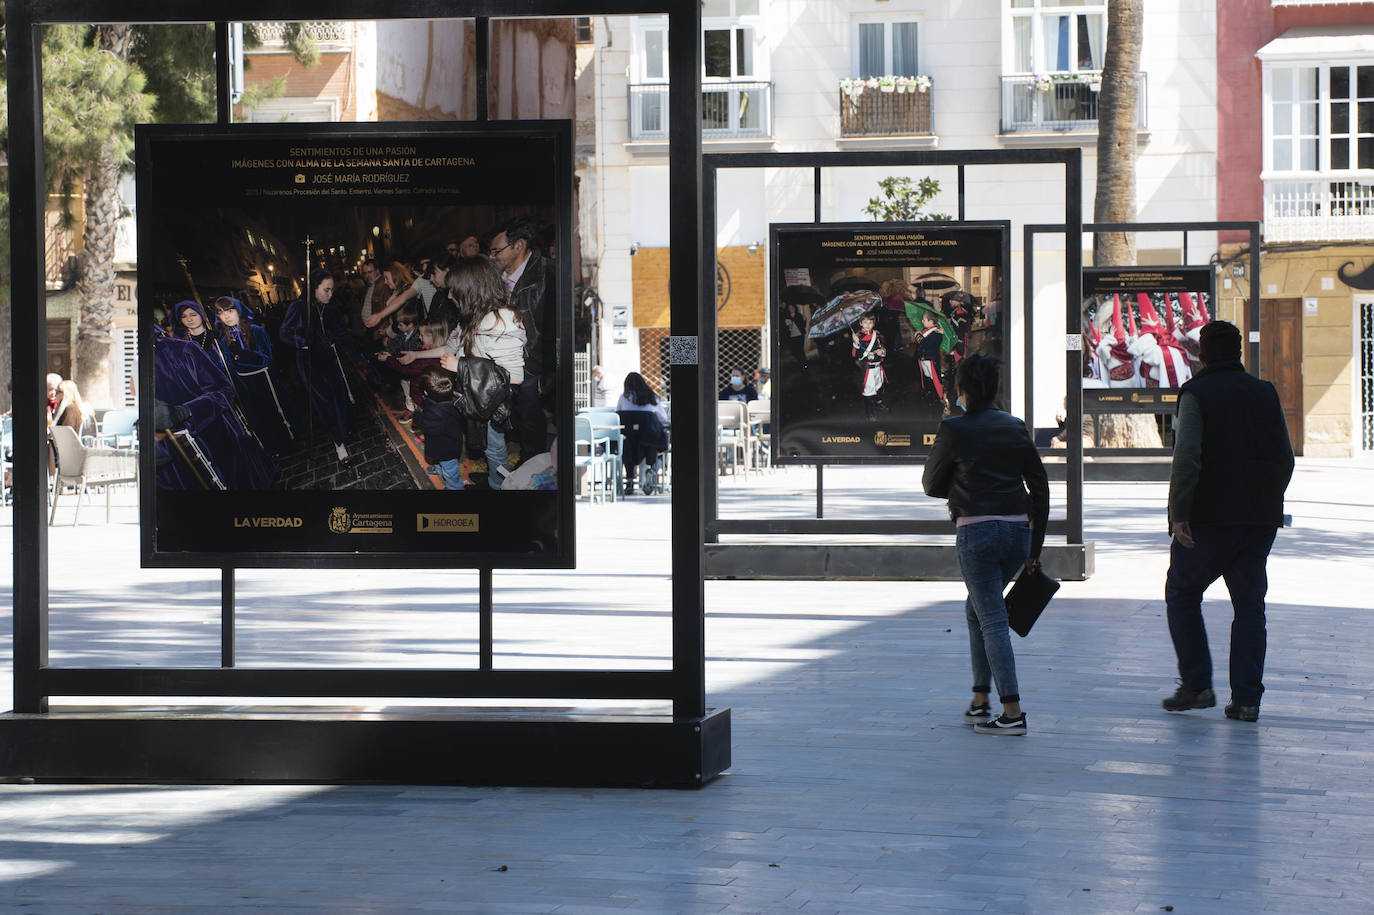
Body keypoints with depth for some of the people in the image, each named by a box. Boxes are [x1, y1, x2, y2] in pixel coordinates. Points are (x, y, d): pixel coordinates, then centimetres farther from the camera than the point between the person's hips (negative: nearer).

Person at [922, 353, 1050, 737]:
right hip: (1017, 530, 6)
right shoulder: (1016, 427, 9)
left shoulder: (953, 429, -5)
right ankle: (980, 701, 22)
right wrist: (1034, 549, 14)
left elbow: (931, 485, 5)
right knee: (977, 610, 21)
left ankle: (1013, 712, -8)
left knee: (992, 620, -4)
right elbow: (1040, 487, 10)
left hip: (977, 532, -6)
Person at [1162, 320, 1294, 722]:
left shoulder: (1196, 394, -6)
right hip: (1260, 519, 4)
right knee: (1249, 605, 9)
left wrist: (1178, 512, -17)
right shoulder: (1265, 394, 9)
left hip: (1208, 521, -4)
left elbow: (1187, 456, -19)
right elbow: (1285, 458, 10)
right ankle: (1246, 698, 3)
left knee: (1181, 594, 13)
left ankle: (1196, 685, 6)